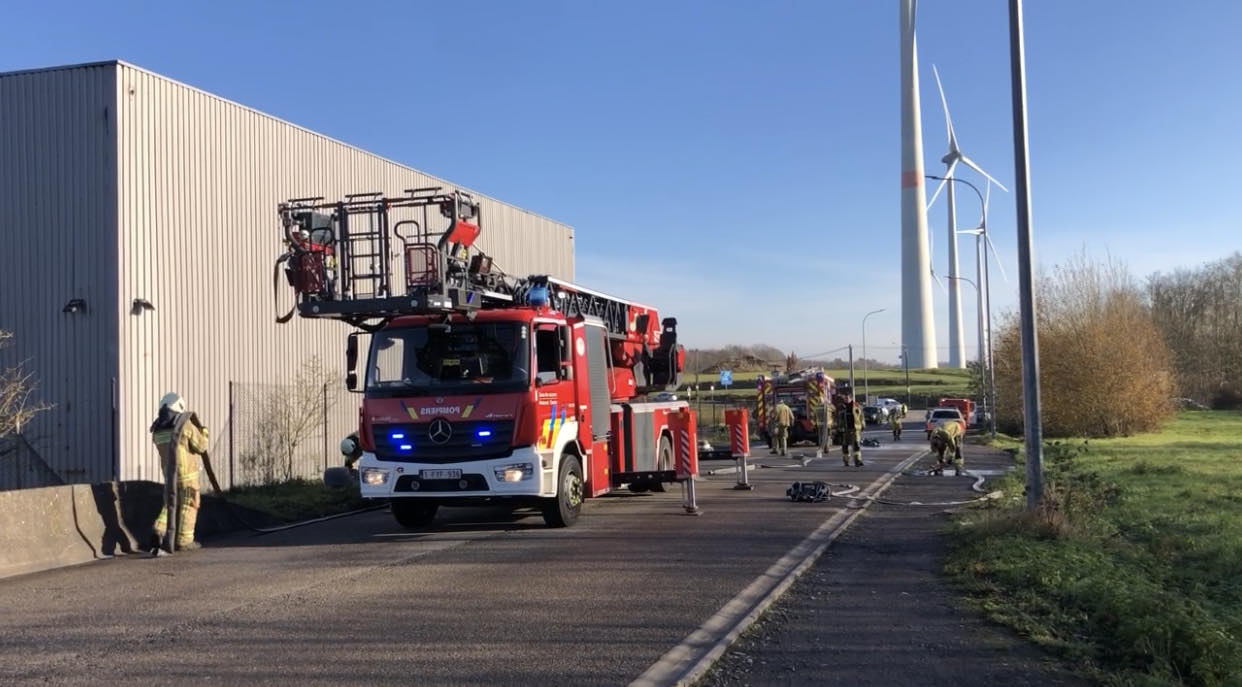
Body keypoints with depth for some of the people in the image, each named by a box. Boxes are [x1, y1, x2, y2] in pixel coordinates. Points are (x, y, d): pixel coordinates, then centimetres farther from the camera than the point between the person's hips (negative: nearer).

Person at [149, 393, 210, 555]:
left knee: (170, 505, 16)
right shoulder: (185, 424, -12)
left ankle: (159, 533, -4)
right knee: (188, 505, 3)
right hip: (186, 472, -6)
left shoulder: (157, 430, 7)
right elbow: (201, 446, -6)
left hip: (168, 472, 6)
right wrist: (201, 429, 10)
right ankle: (183, 541, 4)